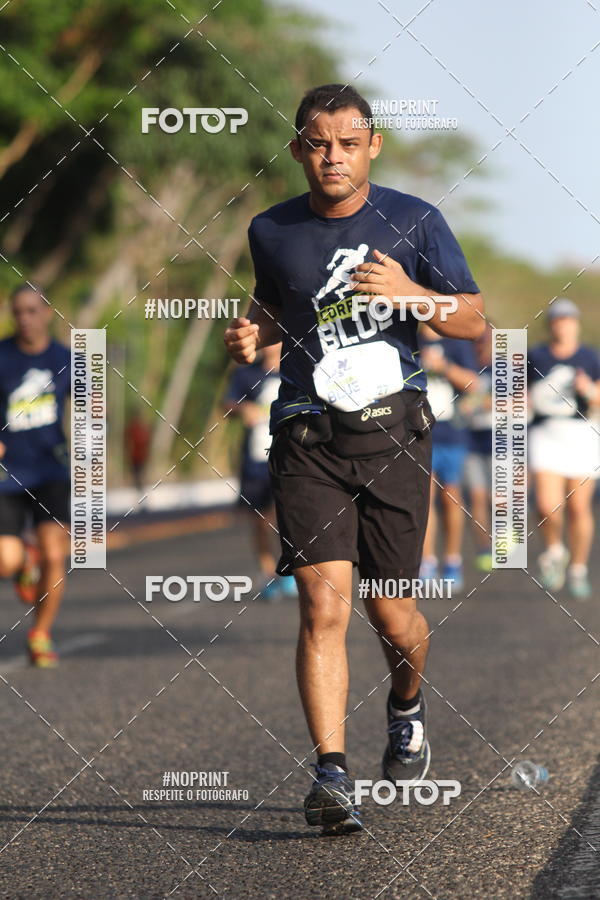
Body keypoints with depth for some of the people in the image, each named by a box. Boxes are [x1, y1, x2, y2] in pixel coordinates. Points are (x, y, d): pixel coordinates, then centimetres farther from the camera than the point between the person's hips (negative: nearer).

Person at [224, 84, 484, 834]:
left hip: (393, 430, 0)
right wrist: (252, 333, 4)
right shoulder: (271, 231, 6)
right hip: (307, 435, 0)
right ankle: (331, 773, -17)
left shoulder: (413, 221, 1)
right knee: (323, 604, -14)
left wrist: (408, 293, -14)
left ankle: (407, 705, 39)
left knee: (390, 611, 5)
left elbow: (473, 321, 4)